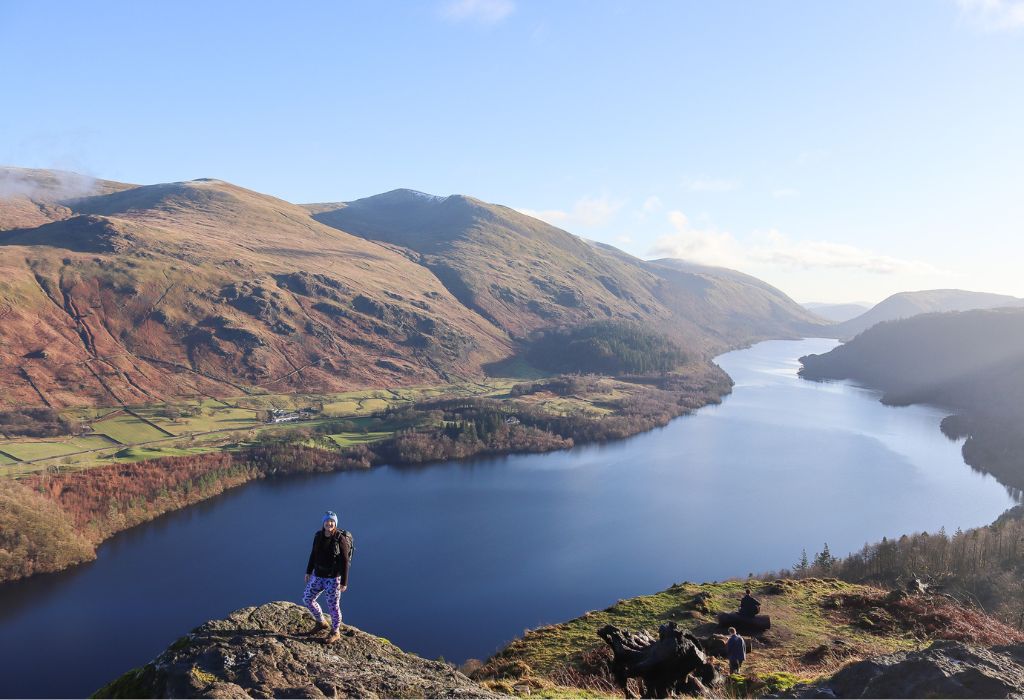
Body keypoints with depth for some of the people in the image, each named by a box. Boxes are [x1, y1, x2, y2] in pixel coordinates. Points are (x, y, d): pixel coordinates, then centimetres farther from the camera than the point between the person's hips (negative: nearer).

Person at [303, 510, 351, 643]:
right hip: (319, 575, 6)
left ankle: (335, 633, 32)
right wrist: (308, 572, 14)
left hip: (334, 577, -6)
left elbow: (344, 562, -16)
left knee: (333, 605, 7)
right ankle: (321, 623, 39)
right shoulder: (318, 535, -4)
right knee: (307, 599, 14)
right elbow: (314, 554, 10)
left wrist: (344, 582, -14)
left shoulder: (341, 538, -20)